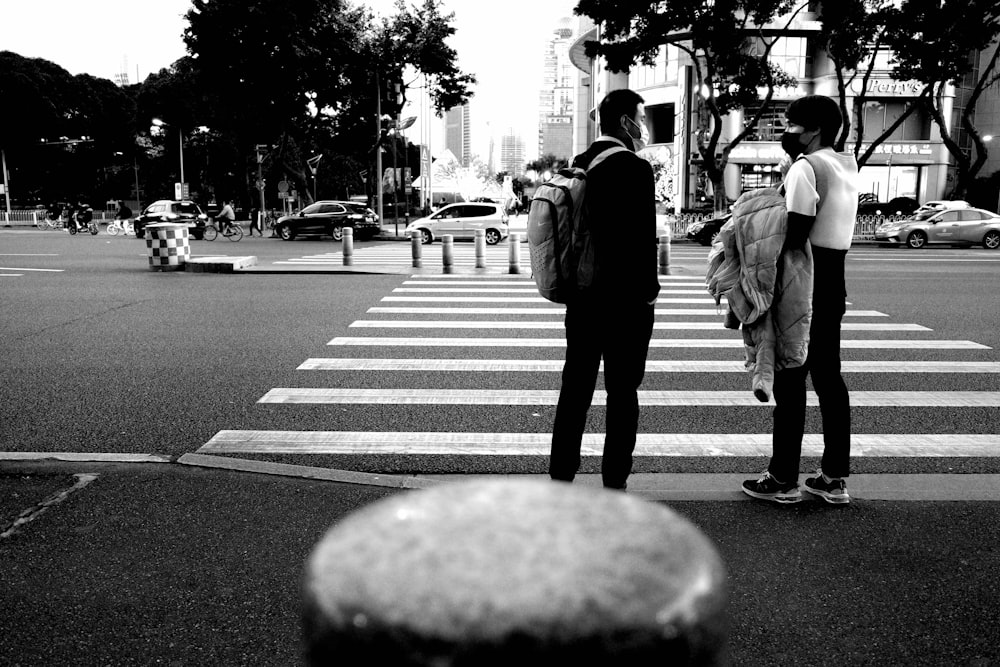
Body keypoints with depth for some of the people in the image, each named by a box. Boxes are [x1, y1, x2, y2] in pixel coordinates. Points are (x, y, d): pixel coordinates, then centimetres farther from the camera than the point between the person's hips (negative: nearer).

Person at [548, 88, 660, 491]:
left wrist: (578, 282, 16)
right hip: (625, 302, -6)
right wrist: (649, 289, -5)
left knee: (574, 390, 12)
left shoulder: (578, 165, 7)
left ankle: (561, 477, 20)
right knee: (622, 394, 4)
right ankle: (614, 484, 12)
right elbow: (644, 235, -17)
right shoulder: (635, 168, -13)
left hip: (581, 298, 7)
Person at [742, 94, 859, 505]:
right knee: (828, 377, 12)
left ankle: (783, 479, 6)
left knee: (790, 380, -2)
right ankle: (835, 477, 18)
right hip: (834, 283, 8)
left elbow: (795, 235, -21)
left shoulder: (806, 167, -13)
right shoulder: (846, 165, 13)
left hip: (805, 285, -8)